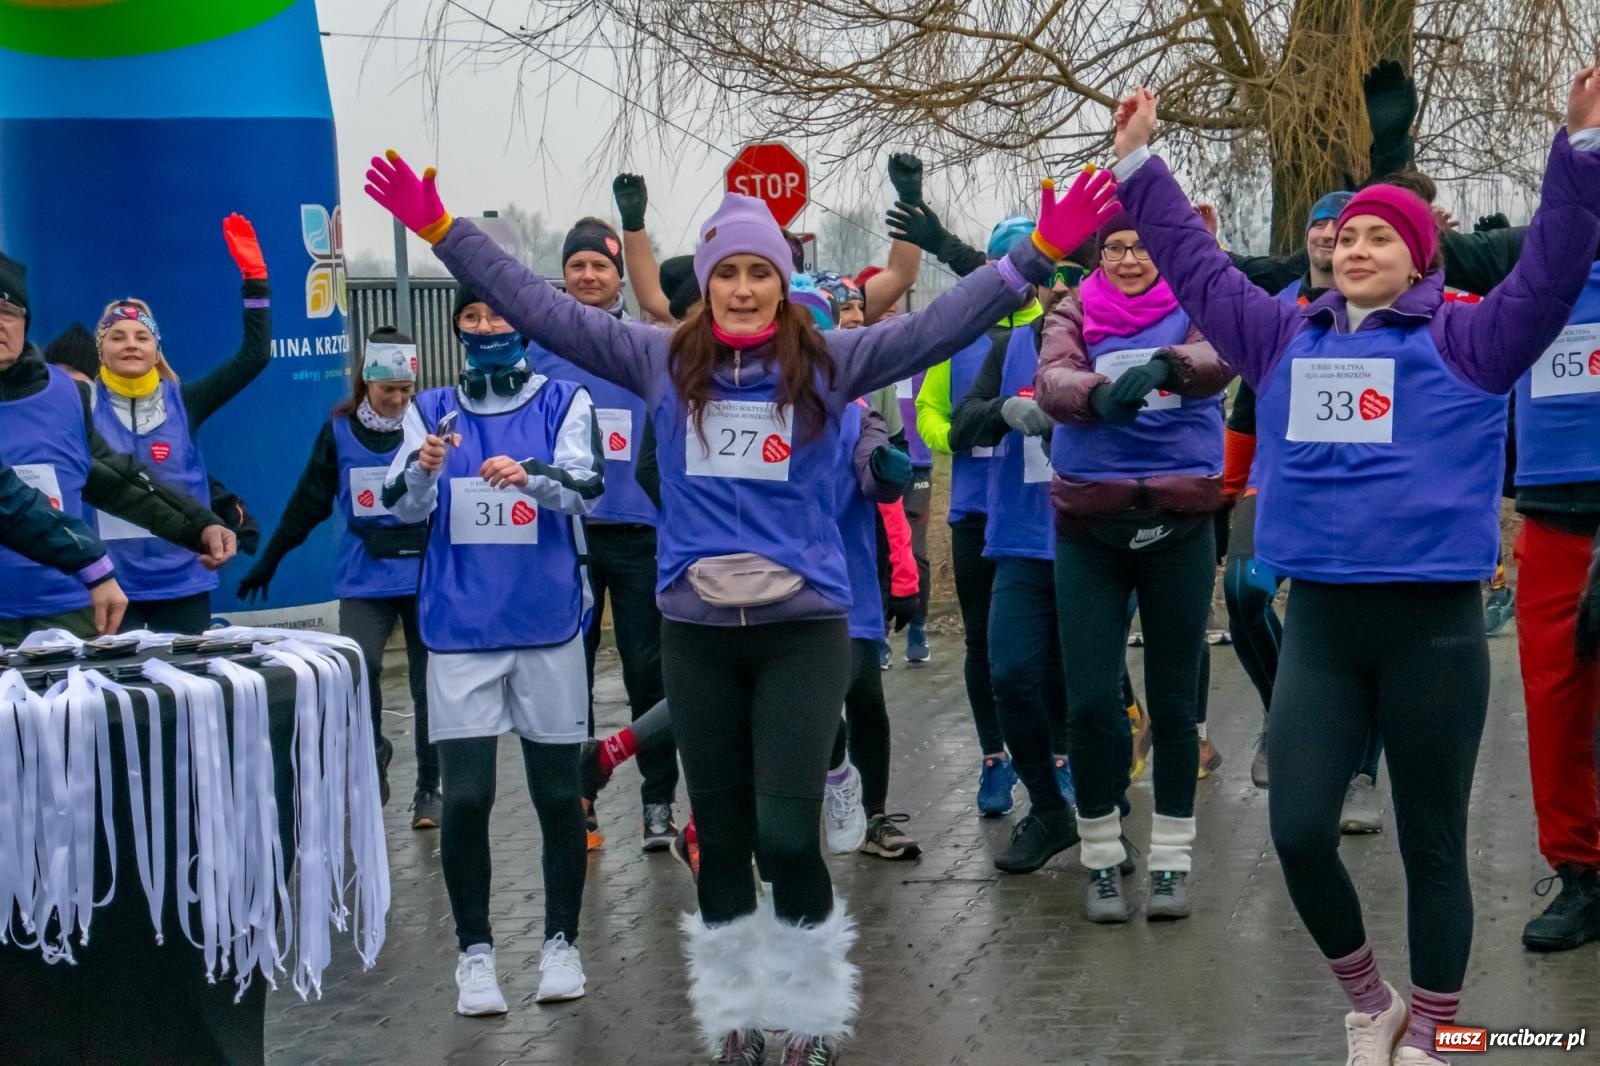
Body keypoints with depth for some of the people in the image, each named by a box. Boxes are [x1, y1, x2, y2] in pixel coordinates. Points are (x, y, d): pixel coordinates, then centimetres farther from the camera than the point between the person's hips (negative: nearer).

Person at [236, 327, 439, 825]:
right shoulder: (339, 429, 3)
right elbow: (310, 500, 11)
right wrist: (268, 560, 14)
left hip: (426, 572, -1)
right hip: (364, 575, 1)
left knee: (430, 681, 5)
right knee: (358, 665, -17)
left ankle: (429, 790, 20)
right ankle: (371, 759, 9)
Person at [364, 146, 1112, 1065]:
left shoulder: (828, 363, -1)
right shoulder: (663, 363, 3)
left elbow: (939, 325, -8)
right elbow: (543, 309, 3)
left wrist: (1037, 255, -19)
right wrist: (440, 230, -1)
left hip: (804, 625, -2)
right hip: (697, 629, 2)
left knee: (787, 835, -7)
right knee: (722, 838, 12)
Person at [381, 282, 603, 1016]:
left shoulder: (565, 402, 1)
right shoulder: (432, 410, 7)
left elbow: (587, 486, -14)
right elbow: (401, 506, -3)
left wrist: (531, 478, -34)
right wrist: (424, 469, -25)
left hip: (547, 625, -1)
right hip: (459, 628, 1)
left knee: (558, 792, 7)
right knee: (464, 796, -1)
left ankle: (561, 943, 21)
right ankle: (474, 952, 11)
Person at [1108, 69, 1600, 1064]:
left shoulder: (1466, 339, 1)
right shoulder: (1286, 340, 12)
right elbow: (1198, 266, 19)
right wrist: (1139, 164, 20)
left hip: (1433, 624, -3)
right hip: (1319, 621, 3)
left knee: (1432, 844, 6)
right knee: (1299, 834, -4)